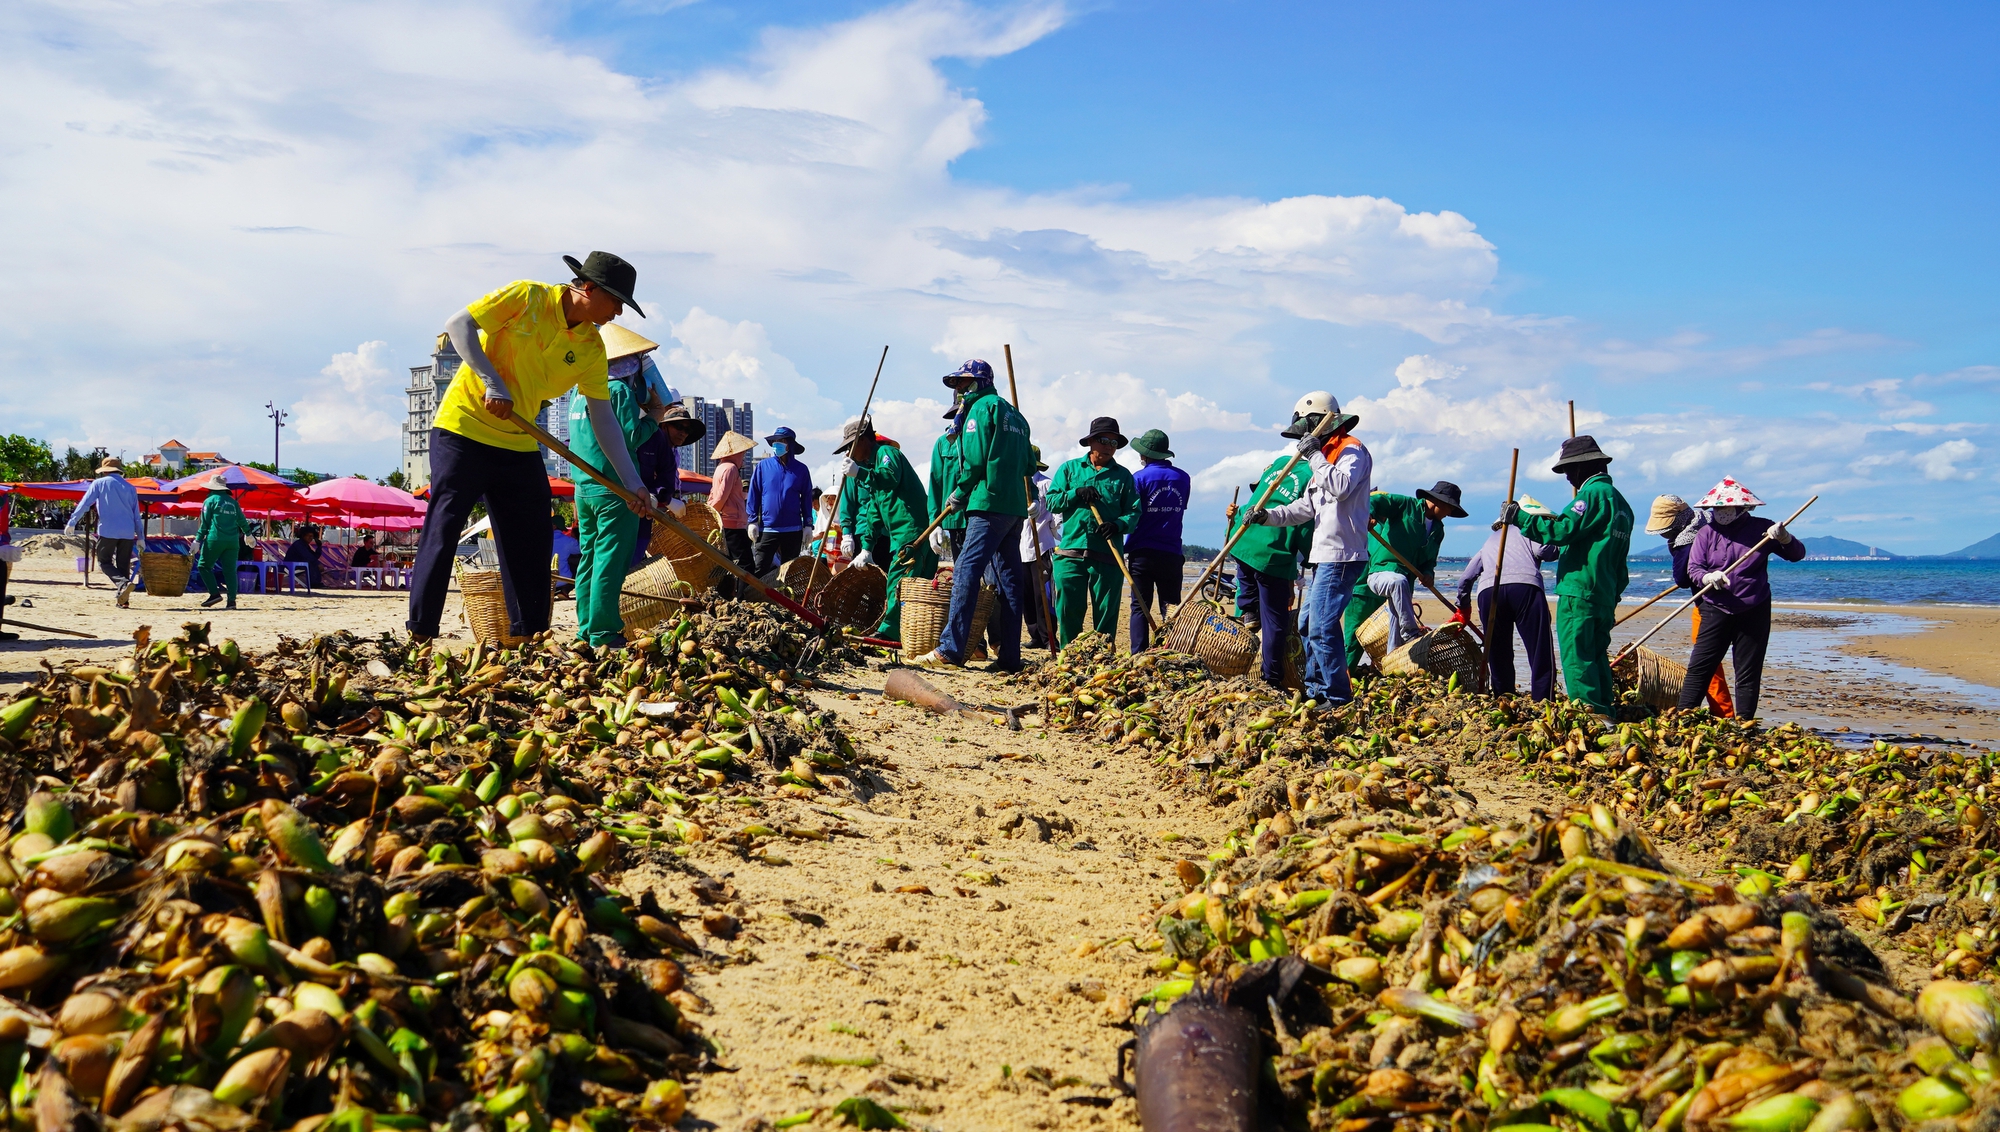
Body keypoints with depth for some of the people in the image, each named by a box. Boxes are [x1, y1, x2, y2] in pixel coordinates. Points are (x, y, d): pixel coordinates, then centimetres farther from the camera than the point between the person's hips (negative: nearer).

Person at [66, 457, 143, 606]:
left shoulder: (99, 484, 4)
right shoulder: (130, 487, 12)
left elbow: (84, 504, 0)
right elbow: (136, 515, 13)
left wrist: (71, 523, 5)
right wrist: (141, 537, 16)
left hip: (107, 531, -3)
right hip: (127, 532, 3)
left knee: (104, 562, 4)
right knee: (123, 565, 9)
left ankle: (124, 583, -23)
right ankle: (123, 599, 4)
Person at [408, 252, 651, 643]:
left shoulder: (592, 348, 2)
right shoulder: (527, 297, -12)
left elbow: (602, 418, 3)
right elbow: (458, 325, -13)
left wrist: (631, 481, -2)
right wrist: (492, 383, -23)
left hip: (520, 445, 6)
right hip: (464, 428, -6)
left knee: (533, 541, 4)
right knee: (442, 530, -8)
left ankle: (527, 635, 13)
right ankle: (419, 633, -3)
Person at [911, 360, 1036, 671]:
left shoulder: (981, 408, -3)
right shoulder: (1014, 414, 23)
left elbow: (975, 459, -12)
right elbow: (1029, 464, 21)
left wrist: (959, 493, -1)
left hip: (989, 505, -9)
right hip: (1015, 506, 9)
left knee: (966, 571, -11)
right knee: (1009, 579, 7)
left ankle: (951, 648, -17)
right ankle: (1010, 657, 5)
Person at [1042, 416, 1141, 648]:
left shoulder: (1123, 476, 12)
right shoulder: (1069, 469, 14)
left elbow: (1134, 511, 6)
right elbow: (1052, 501, 6)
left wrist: (1119, 525, -14)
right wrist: (1076, 494, -10)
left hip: (1107, 556, 0)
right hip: (1071, 553, 0)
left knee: (1106, 611, 0)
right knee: (1068, 609, -1)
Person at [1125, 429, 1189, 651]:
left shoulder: (1139, 478, -8)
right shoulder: (1183, 478, 6)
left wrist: (1125, 548, -2)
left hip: (1143, 553, -3)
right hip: (1172, 553, 3)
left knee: (1140, 607, 1)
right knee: (1171, 607, 7)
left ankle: (1138, 656, -6)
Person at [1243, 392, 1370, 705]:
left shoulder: (1352, 450, -8)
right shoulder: (1327, 455, 22)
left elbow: (1341, 486, -28)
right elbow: (1305, 508, 20)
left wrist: (1315, 455, -20)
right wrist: (1267, 515, 6)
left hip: (1341, 557, -11)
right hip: (1325, 557, 11)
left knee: (1322, 628, -14)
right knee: (1309, 625, 16)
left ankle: (1338, 696, -9)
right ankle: (1315, 690, 23)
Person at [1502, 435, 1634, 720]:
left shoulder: (1594, 493, -10)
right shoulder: (1620, 501, 20)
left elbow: (1563, 531, -20)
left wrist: (1518, 517, -16)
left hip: (1578, 593, -10)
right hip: (1606, 596, 10)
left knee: (1577, 659, -9)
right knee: (1597, 656, 14)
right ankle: (1606, 715, 14)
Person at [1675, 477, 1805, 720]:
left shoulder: (1761, 528, 3)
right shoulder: (1707, 533, 3)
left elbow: (1797, 555, 3)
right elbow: (1693, 568, -3)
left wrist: (1783, 538, -18)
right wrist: (1709, 577, -25)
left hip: (1754, 612, 0)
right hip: (1716, 610, 0)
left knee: (1749, 673, 4)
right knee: (1699, 667, -5)